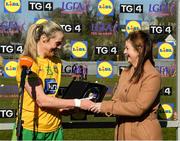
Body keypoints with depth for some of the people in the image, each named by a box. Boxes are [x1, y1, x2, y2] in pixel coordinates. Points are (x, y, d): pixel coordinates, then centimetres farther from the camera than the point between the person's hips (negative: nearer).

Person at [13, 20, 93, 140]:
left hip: (55, 128, 6)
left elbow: (54, 95, 11)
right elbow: (41, 100, -18)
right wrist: (77, 103, -16)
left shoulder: (56, 62, 9)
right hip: (31, 129, -6)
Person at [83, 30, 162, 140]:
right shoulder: (126, 73, 10)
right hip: (122, 132, 6)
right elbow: (117, 100, 9)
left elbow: (138, 107, -21)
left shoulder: (152, 76, -14)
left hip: (143, 135, -6)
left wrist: (105, 106, -20)